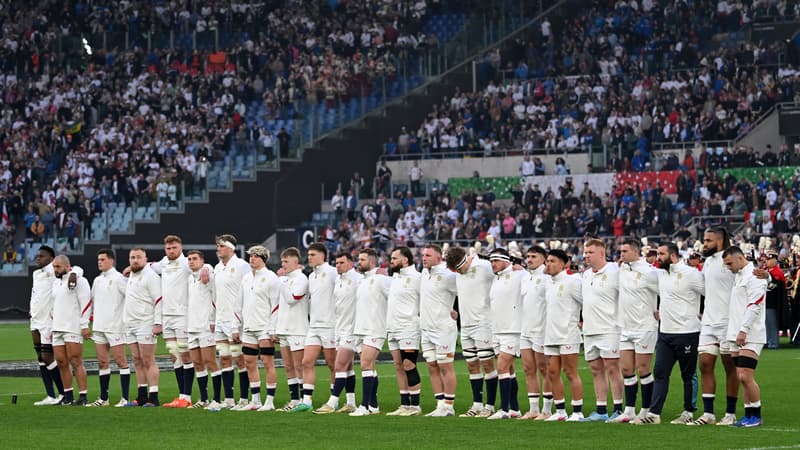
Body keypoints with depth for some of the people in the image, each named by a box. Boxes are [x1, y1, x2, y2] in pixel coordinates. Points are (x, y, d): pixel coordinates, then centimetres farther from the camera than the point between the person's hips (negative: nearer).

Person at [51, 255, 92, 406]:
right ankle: (68, 396, 13)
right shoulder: (55, 282, 19)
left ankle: (82, 397, -9)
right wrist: (52, 327, 21)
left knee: (76, 362, -10)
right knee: (61, 363, 6)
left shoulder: (78, 280, -6)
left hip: (73, 329, -8)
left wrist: (84, 325, -16)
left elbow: (86, 303, -11)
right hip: (57, 329, 8)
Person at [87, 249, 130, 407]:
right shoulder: (97, 280, 16)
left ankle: (125, 398, -7)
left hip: (114, 327, -8)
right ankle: (103, 398, 13)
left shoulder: (118, 279, -9)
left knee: (121, 361, -6)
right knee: (102, 362, 9)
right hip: (99, 327, 8)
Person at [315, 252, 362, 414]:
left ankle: (332, 403, -11)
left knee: (340, 366, -11)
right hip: (339, 328, 8)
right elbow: (334, 303, 21)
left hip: (351, 329, -8)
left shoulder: (358, 280, -13)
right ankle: (351, 403, 17)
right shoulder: (337, 280, 11)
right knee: (348, 367, 12)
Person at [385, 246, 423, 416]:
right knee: (399, 367, 8)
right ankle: (404, 405, 11)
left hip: (408, 329, -9)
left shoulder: (416, 277, -12)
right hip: (392, 329, 9)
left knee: (408, 366, -9)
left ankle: (415, 405, -7)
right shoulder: (395, 276, 15)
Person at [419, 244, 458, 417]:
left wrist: (456, 312, -5)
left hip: (443, 328, -8)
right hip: (426, 329, 8)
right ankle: (440, 404, 12)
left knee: (446, 367, -5)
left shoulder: (447, 276, -13)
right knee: (432, 368, 8)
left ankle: (448, 406, -2)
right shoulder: (424, 273, 12)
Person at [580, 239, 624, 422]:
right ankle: (601, 411, 12)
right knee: (596, 370, 8)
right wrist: (582, 319, 19)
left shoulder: (614, 272, -9)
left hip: (608, 329, -8)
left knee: (612, 368, -8)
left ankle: (618, 409, -5)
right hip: (589, 330, 8)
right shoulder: (586, 275, 15)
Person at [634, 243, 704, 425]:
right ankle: (654, 413, 0)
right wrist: (658, 311, 24)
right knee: (660, 373, 2)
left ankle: (688, 413, 11)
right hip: (665, 333, 7)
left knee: (688, 375, 3)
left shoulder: (690, 274, -13)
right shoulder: (660, 274, 11)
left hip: (686, 333, -7)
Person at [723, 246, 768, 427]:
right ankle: (749, 415, 11)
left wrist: (743, 330, -23)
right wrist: (735, 332, 17)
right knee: (742, 377, 7)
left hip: (750, 336, -9)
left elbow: (754, 306, -19)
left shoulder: (754, 276, -11)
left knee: (746, 377, -12)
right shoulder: (738, 276, 18)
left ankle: (757, 416, -3)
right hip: (736, 336, 9)